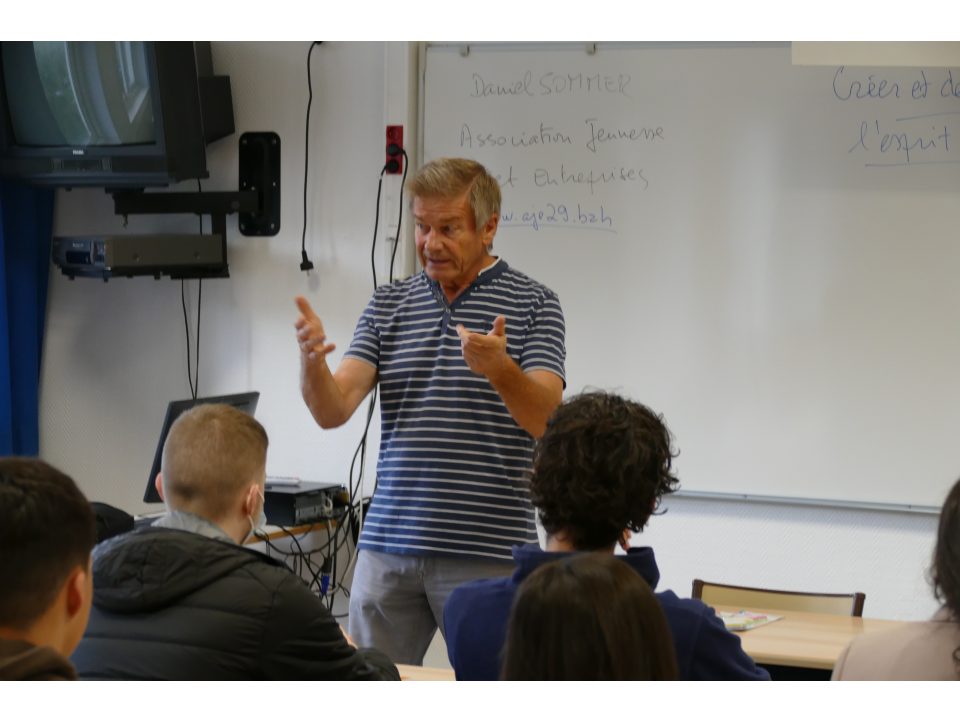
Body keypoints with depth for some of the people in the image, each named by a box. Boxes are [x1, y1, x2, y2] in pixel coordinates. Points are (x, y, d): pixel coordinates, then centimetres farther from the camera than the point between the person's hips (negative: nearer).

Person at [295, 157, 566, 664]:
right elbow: (333, 410, -1)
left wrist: (499, 368, -33)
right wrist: (312, 359, -22)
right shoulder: (388, 304, 9)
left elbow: (545, 420, -13)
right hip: (388, 546, 4)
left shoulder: (532, 304, -1)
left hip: (486, 552, -4)